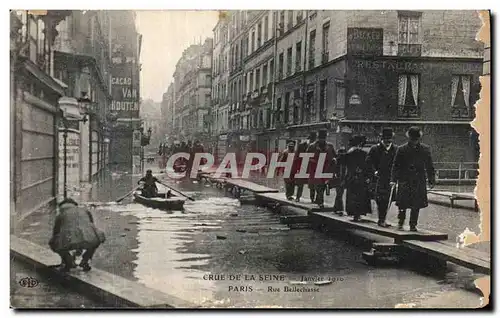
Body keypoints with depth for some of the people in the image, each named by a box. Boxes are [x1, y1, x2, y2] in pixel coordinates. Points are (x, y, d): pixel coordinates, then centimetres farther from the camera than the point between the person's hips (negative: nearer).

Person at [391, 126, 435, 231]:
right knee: (403, 204, -3)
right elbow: (396, 166, 1)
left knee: (416, 205, 2)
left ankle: (413, 225, 13)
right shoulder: (402, 149, 0)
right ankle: (400, 223, 13)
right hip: (404, 180, -2)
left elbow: (429, 166, 11)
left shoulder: (425, 149, 6)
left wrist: (431, 180, 8)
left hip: (419, 182, 2)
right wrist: (393, 179, -8)